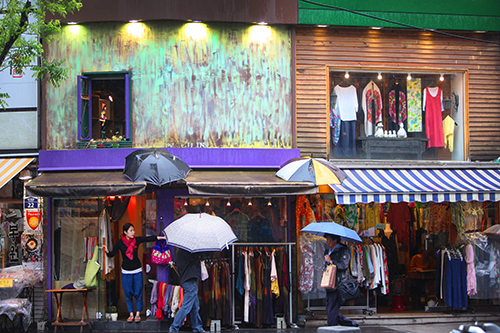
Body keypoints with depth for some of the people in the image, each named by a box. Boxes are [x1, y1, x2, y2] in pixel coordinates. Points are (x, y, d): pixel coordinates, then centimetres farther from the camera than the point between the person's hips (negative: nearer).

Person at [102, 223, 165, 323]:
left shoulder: (136, 240, -2)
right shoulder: (120, 242, -5)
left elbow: (148, 239, -11)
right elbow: (112, 254, -5)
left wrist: (159, 237, -24)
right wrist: (107, 251, -26)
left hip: (137, 270, 1)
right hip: (126, 271, -1)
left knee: (138, 293, 0)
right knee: (128, 293, 3)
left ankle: (138, 314, 9)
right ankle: (131, 314, 13)